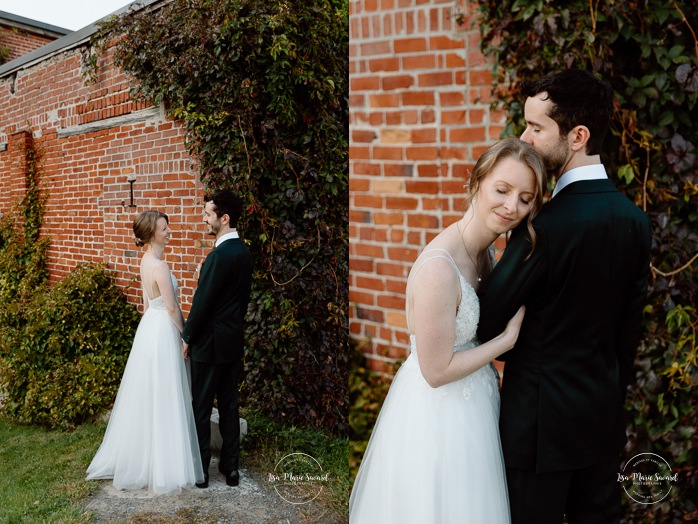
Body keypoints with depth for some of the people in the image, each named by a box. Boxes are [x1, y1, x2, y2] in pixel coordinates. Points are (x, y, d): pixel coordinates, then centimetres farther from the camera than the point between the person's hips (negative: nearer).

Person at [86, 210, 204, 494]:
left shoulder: (146, 260, 6)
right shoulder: (160, 266, -23)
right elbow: (172, 308, -19)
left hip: (149, 325, 9)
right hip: (163, 331, -9)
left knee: (146, 395, 19)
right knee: (162, 399, 1)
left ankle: (139, 456, 33)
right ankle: (164, 464, 14)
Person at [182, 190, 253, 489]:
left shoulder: (219, 256, -21)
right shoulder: (244, 252, 6)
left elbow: (202, 301, -17)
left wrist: (187, 337, -5)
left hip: (210, 342, -8)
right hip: (234, 341, 8)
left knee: (201, 408, 6)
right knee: (229, 405, 14)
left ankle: (200, 472, 17)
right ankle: (231, 467, 23)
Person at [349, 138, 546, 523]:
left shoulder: (484, 249, -2)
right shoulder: (439, 267, -30)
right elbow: (437, 371, -23)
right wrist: (508, 337, -16)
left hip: (469, 404, 8)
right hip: (438, 415, -8)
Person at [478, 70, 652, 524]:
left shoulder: (543, 226, -25)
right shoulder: (635, 219, -1)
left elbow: (488, 320, -16)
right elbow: (630, 321, 7)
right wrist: (614, 387, 19)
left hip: (544, 417, -7)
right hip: (605, 413, 7)